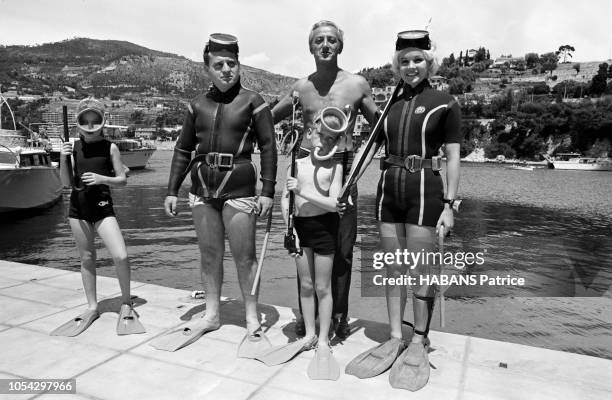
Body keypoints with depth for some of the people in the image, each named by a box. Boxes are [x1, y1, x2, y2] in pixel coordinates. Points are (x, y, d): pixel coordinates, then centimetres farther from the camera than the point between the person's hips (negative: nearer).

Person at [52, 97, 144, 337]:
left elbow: (122, 180, -1)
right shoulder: (74, 147, 4)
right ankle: (92, 308, 27)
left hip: (103, 207, -3)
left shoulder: (110, 148, -4)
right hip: (78, 207, 4)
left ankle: (126, 304, 6)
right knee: (86, 258, 13)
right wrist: (63, 159, -7)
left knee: (121, 256, -15)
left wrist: (102, 178, -18)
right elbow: (68, 181, 8)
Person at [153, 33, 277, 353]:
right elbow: (183, 150, 14)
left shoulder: (252, 101, -2)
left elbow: (268, 147, -3)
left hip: (239, 187, -4)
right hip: (202, 186, 5)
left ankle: (252, 319, 17)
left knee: (244, 257, 0)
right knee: (209, 255, 12)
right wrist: (172, 190, 10)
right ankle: (211, 315, 28)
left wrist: (268, 191, -9)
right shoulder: (197, 105, 10)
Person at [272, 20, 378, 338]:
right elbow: (269, 118, 21)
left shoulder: (357, 84, 4)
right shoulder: (300, 87, 9)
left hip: (343, 168, -1)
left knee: (342, 246, 2)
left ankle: (339, 315, 18)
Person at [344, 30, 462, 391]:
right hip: (389, 188, 5)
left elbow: (453, 158, -2)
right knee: (393, 270, 11)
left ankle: (419, 343, 20)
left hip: (424, 189, -4)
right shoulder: (388, 103, 12)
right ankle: (395, 338, 24)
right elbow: (368, 147, 9)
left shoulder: (445, 104, 0)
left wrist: (449, 205, -9)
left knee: (420, 272, 3)